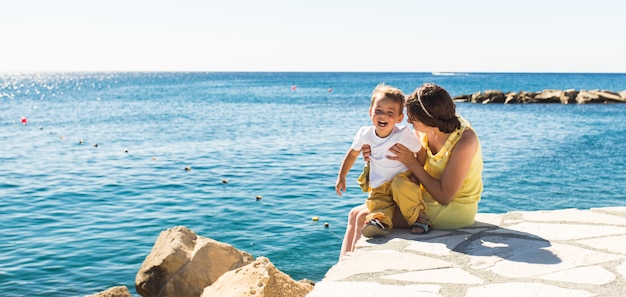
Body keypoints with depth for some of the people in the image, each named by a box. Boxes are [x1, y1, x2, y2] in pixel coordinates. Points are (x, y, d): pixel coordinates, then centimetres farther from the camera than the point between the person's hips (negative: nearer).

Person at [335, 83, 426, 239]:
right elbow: (353, 153, 14)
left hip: (402, 178, -3)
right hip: (379, 188, 3)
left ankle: (418, 218, -23)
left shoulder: (404, 135, -16)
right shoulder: (365, 134, -4)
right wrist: (341, 176, 15)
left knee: (400, 185, -36)